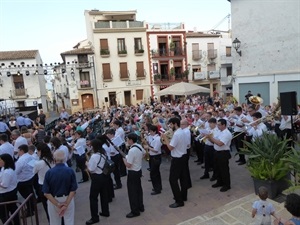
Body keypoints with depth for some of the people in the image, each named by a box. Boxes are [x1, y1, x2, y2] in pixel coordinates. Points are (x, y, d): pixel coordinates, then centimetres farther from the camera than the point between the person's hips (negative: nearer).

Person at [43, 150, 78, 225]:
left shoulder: (49, 172, -15)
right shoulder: (70, 171, -15)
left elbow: (46, 193, -14)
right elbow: (73, 190, -15)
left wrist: (57, 204, -12)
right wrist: (66, 204, -13)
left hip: (53, 201, 0)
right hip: (68, 200, 0)